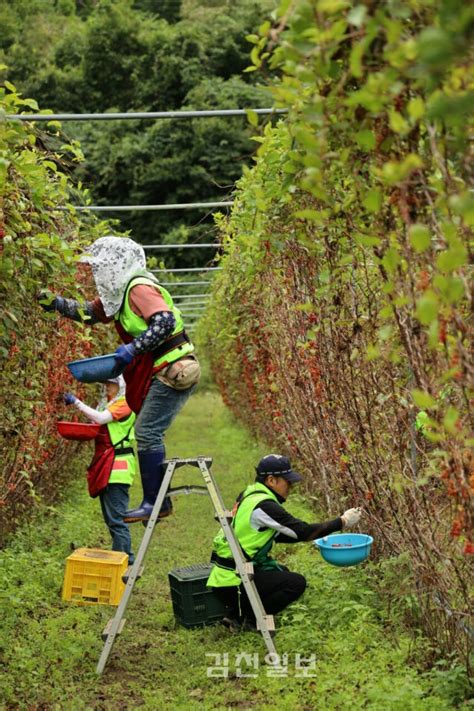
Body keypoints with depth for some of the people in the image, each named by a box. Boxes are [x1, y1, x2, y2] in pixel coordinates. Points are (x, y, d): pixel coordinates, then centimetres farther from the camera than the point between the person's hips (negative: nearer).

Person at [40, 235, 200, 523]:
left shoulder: (139, 288, -16)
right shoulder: (119, 292, 15)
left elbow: (165, 322, -28)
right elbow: (90, 313, 26)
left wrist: (133, 348, -30)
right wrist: (57, 304, 14)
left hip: (173, 371, -10)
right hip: (161, 372, 10)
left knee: (147, 433, -13)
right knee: (149, 434, 13)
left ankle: (153, 503, -8)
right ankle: (161, 501, 20)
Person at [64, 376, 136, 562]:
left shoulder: (124, 404, -8)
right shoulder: (106, 403, 19)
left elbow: (100, 418, -19)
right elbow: (98, 427, 20)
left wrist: (76, 402, -15)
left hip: (118, 466, -9)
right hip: (105, 463, 9)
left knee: (115, 517, -11)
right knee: (110, 517, 12)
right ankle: (125, 556, 20)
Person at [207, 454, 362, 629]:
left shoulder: (250, 495, 10)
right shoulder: (263, 505, -19)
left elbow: (276, 535, 19)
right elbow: (303, 531, -17)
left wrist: (316, 534, 13)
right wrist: (343, 521, -9)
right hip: (231, 583, -10)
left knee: (281, 572, 25)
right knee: (296, 583, -12)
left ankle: (237, 612, 15)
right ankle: (251, 618, -3)